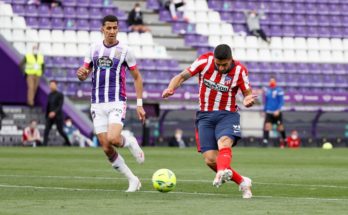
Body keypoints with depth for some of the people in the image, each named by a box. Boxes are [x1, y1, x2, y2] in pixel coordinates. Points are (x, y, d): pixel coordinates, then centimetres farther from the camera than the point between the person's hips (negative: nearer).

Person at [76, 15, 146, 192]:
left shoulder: (124, 51, 0)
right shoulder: (94, 49, 9)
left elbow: (137, 78, 7)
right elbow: (83, 76, 14)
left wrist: (139, 105, 1)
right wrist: (81, 74, -11)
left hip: (117, 103, -3)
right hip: (97, 104, 3)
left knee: (113, 139, -26)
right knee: (106, 148, -3)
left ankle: (130, 142, 10)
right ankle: (132, 180, 10)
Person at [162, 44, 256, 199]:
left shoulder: (239, 70, -7)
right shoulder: (205, 61, -7)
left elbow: (248, 93, -1)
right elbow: (183, 76, -2)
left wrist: (248, 101, -26)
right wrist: (171, 88, -23)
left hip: (227, 115, -2)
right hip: (205, 116, 2)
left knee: (224, 142, -34)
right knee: (210, 159, -9)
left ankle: (223, 172, -62)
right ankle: (242, 182, 7)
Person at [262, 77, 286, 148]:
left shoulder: (279, 90, -7)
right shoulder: (267, 90, 9)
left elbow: (281, 101, -10)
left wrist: (278, 110, -20)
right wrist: (264, 110, 17)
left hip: (277, 113, -3)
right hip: (269, 113, 3)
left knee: (280, 127, 8)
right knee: (267, 126, -13)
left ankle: (284, 139, 31)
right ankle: (265, 141, -17)